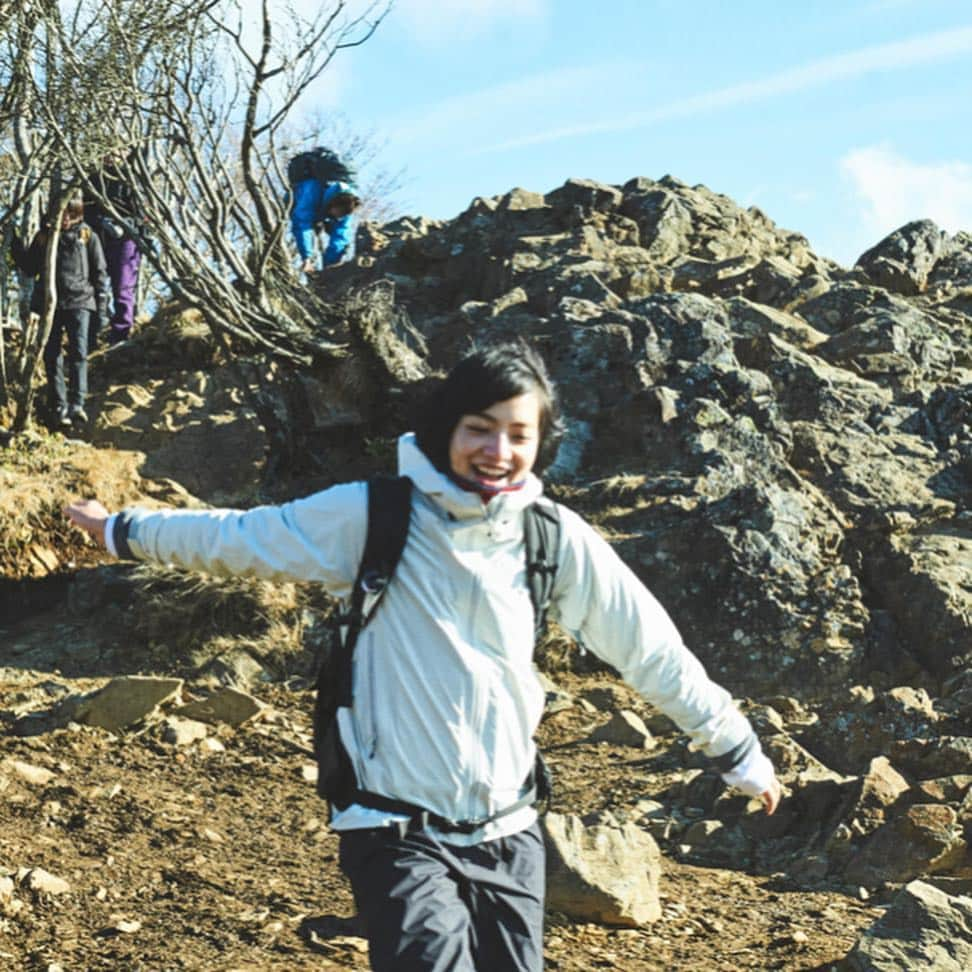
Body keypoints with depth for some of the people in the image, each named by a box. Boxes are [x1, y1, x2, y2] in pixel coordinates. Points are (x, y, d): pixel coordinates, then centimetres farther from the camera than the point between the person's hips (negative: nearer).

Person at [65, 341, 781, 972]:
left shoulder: (556, 539, -1)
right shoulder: (374, 517, -7)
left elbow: (651, 648, 7)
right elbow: (239, 537, 6)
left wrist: (739, 751, 14)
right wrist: (123, 529, 16)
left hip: (507, 833, 4)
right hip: (399, 833, -3)